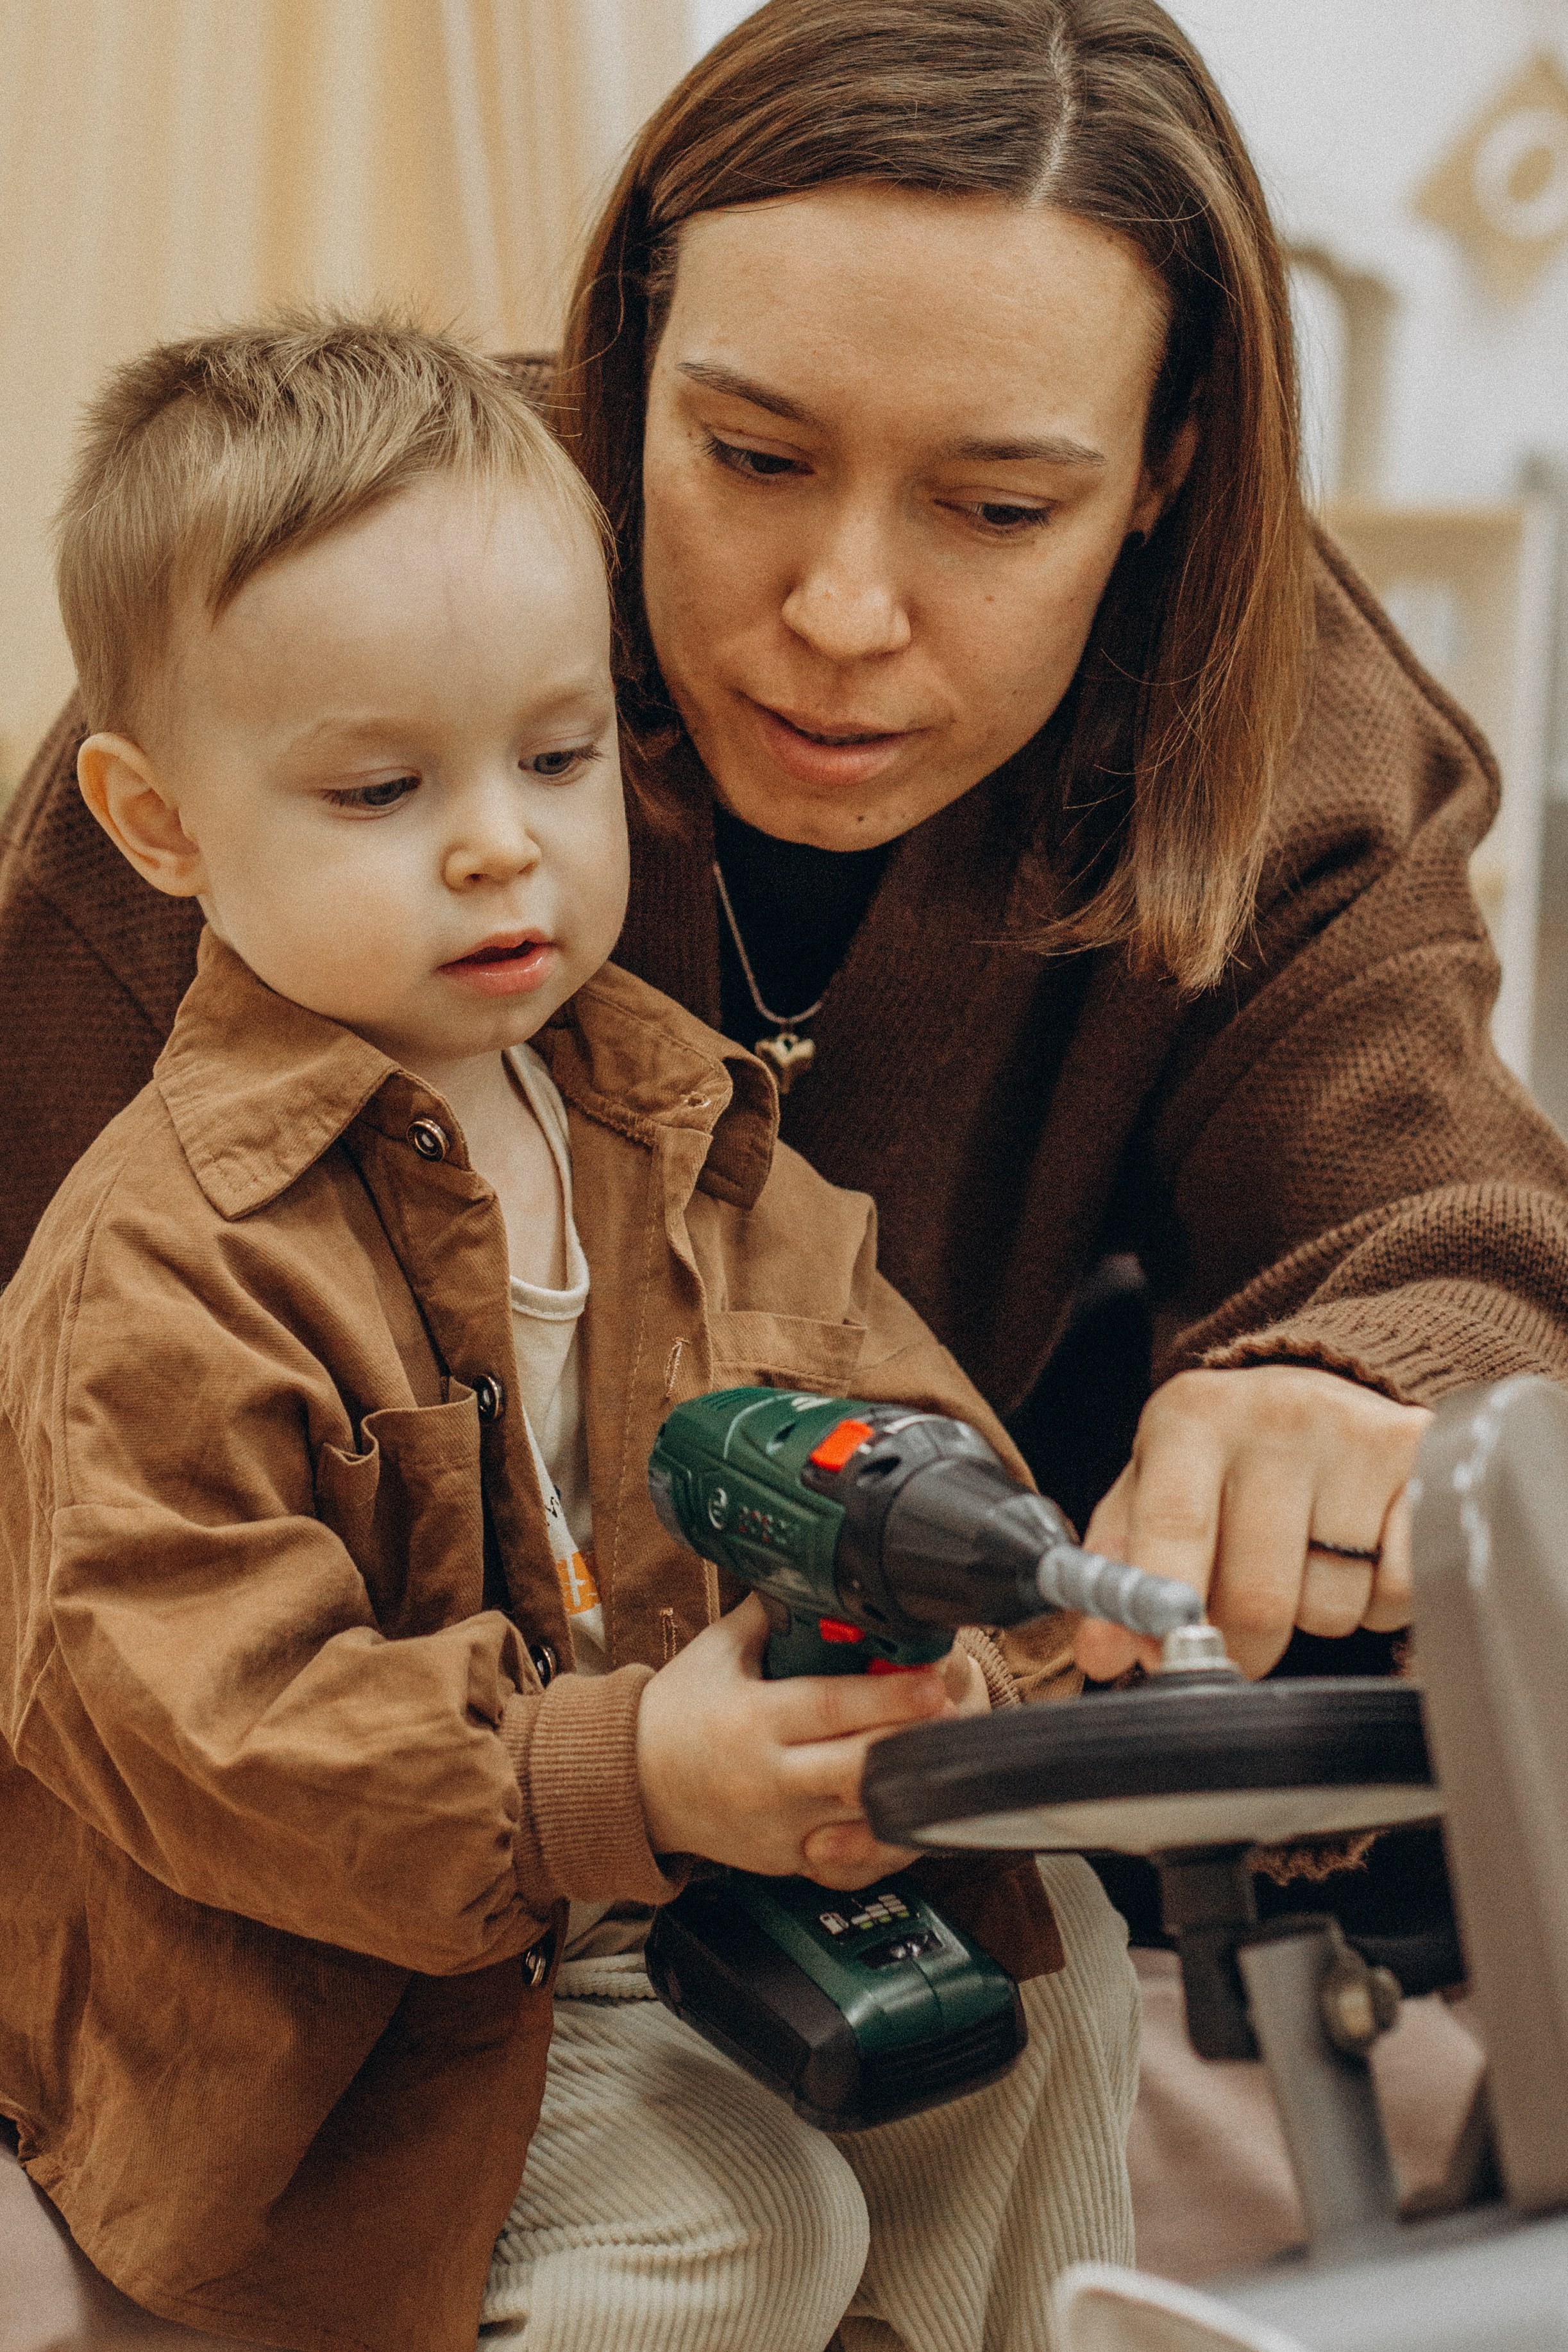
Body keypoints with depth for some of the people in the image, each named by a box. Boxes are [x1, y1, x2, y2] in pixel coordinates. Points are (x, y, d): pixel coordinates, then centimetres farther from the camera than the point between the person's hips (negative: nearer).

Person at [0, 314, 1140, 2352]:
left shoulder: (677, 1123, 0)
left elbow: (885, 1402, 1)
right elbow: (185, 1713, -27)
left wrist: (945, 1633, -23)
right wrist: (616, 1780, -37)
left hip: (711, 1862, 7)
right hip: (337, 1989, -7)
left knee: (1050, 1959, 7)